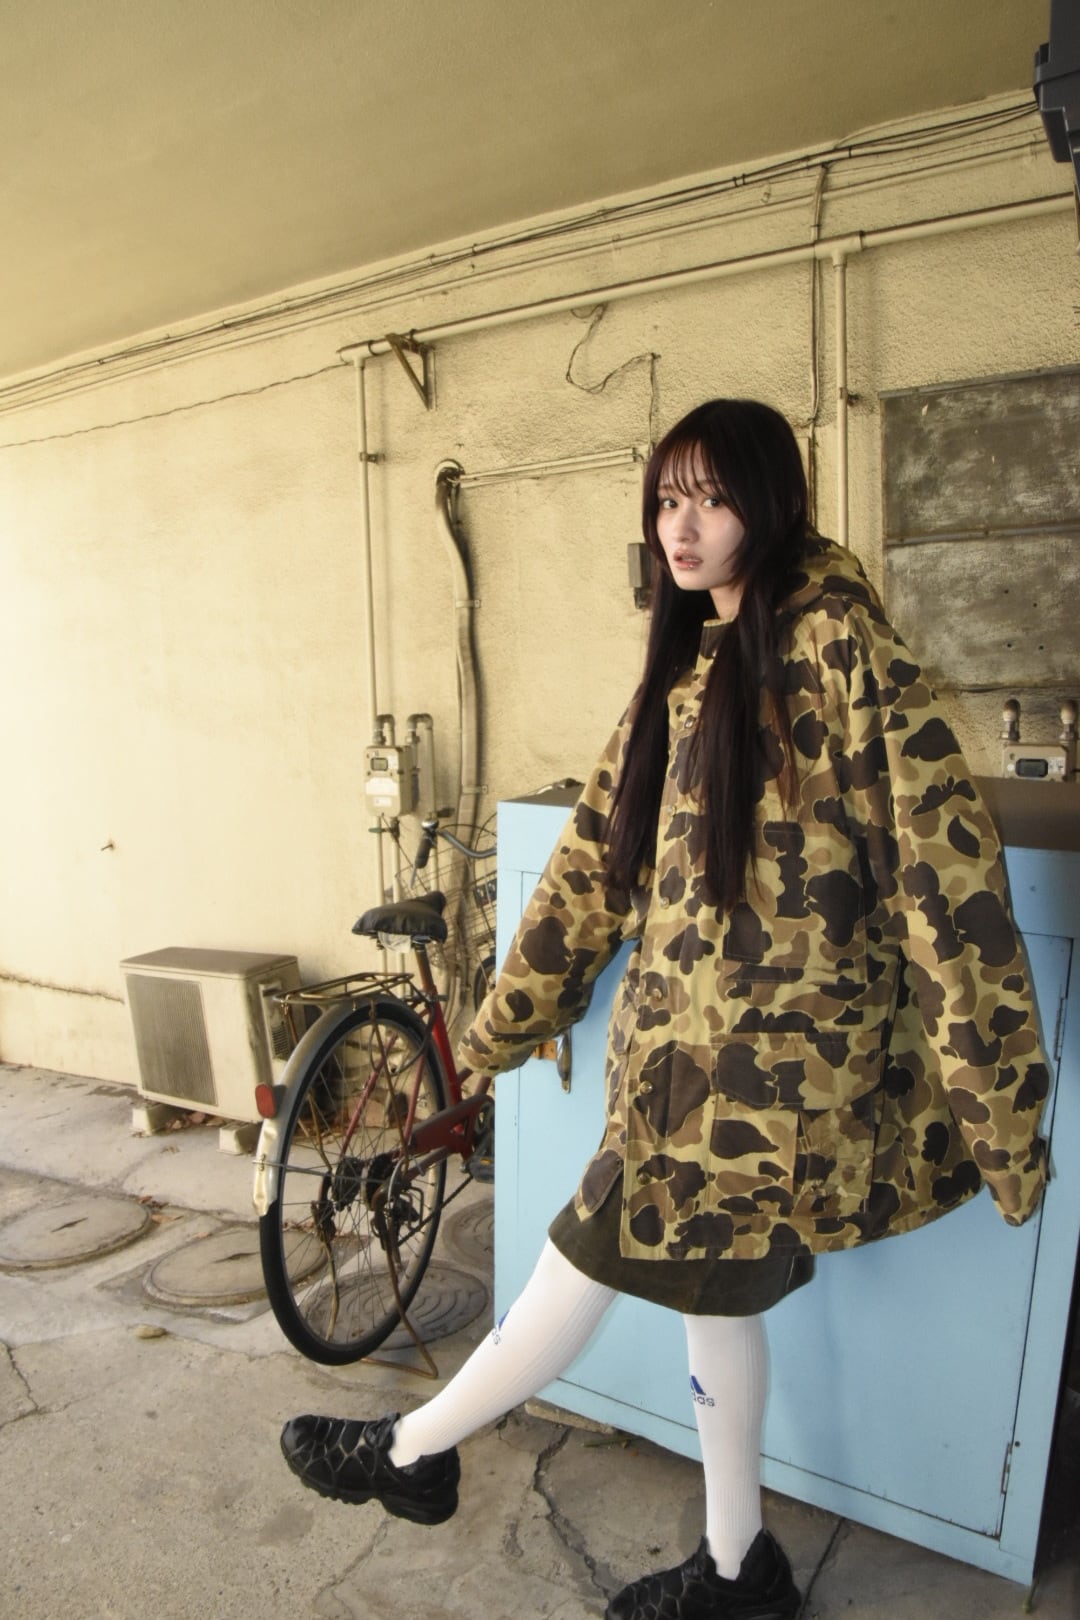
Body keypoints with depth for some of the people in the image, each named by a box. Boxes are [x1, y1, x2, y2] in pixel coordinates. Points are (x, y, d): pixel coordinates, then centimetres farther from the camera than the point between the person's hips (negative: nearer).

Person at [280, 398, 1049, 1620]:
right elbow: (599, 855, 12)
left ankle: (412, 1451, 30)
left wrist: (998, 1112, -14)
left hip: (774, 1059, -8)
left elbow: (944, 869, -17)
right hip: (687, 1048, 8)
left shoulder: (834, 644, -14)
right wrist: (507, 1020, 17)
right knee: (709, 1293, 19)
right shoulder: (687, 667, 10)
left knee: (591, 1263, 5)